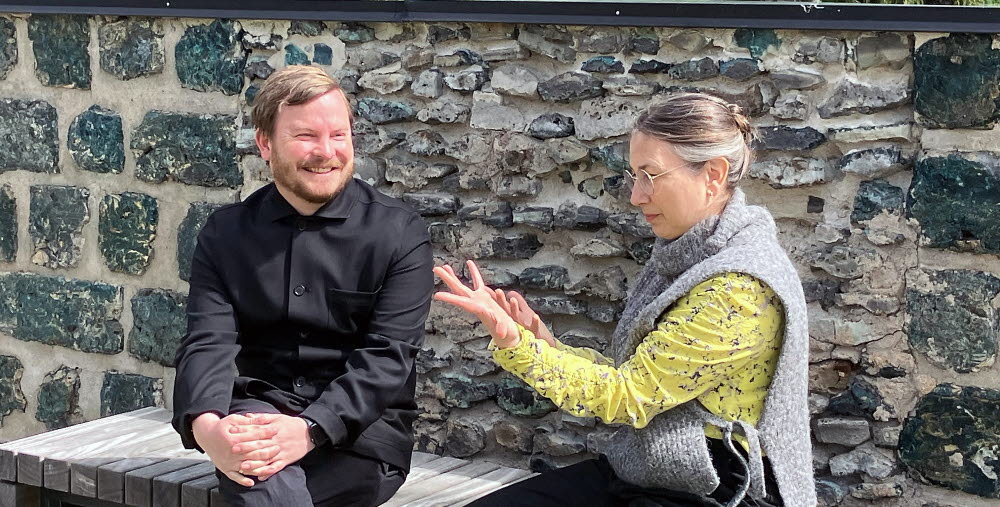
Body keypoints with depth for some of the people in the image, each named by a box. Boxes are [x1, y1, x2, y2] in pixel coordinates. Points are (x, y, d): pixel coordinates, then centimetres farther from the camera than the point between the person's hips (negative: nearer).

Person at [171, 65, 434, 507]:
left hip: (361, 427, -1)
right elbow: (208, 341, -3)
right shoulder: (226, 233, 8)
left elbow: (387, 355, -10)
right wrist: (206, 425, -26)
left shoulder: (399, 233, 0)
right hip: (259, 410, 1)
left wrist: (310, 430, -26)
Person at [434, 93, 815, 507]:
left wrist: (516, 344, -21)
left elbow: (626, 396, -17)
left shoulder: (738, 289, -19)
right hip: (644, 470, 8)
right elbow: (639, 379, 10)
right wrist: (547, 347, -2)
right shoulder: (683, 258, 9)